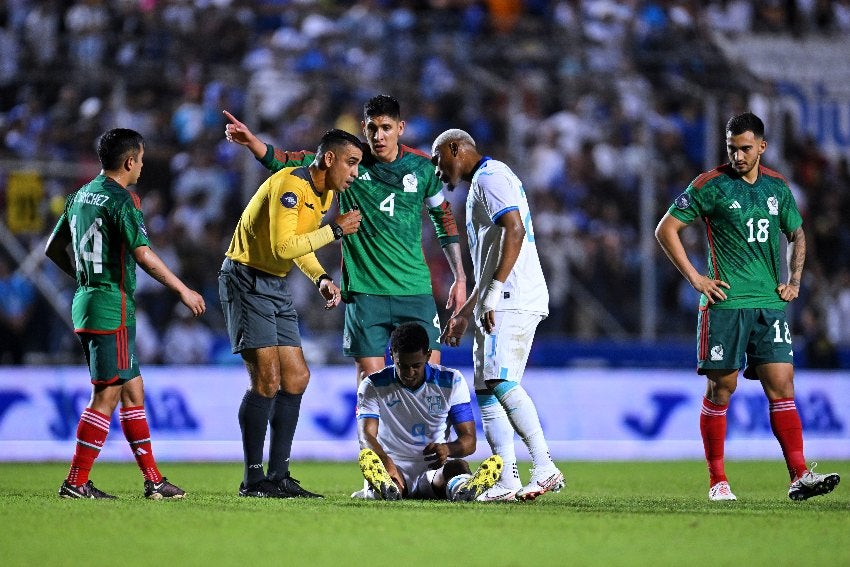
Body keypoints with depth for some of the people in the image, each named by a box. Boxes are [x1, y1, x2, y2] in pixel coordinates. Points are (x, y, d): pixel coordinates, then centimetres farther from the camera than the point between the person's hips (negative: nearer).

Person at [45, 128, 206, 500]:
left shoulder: (81, 196, 13)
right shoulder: (121, 200, -13)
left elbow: (53, 249, 20)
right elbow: (144, 255, -22)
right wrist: (183, 291, -14)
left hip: (86, 301, 9)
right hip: (112, 309, -9)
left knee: (133, 389, 12)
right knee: (106, 395, -5)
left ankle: (153, 480, 14)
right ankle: (76, 483, -5)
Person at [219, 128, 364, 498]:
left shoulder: (324, 193, 9)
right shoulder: (289, 186, -21)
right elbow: (283, 247, -29)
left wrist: (320, 279, 4)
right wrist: (335, 230, -22)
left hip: (276, 287, 10)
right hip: (247, 282, -10)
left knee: (296, 378, 6)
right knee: (267, 379, -14)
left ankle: (278, 475, 11)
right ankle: (253, 480, -9)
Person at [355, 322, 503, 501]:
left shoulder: (452, 382, 4)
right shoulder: (373, 387, 1)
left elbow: (469, 440, 0)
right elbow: (366, 435, -14)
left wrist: (447, 449, -26)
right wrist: (386, 464, -38)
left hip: (436, 469, 1)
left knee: (458, 467, -36)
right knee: (366, 456, -37)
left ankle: (459, 487, -70)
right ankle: (385, 487, -69)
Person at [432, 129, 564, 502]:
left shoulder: (489, 177, -5)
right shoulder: (483, 181, 28)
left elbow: (515, 230, -21)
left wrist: (494, 292, -25)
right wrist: (464, 313, 34)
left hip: (512, 300, -11)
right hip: (497, 304, 11)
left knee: (501, 382, -20)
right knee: (486, 391, 6)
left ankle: (545, 468, -24)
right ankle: (507, 483, 2)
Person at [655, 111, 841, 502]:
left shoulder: (777, 187, 11)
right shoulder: (711, 185, -3)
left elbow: (797, 235, 27)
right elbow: (666, 229, -2)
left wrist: (794, 281, 14)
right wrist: (695, 278, -7)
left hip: (770, 304, 4)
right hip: (725, 304, -4)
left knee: (782, 386, -3)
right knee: (720, 389, 0)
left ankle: (800, 477, -6)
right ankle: (717, 481, 7)